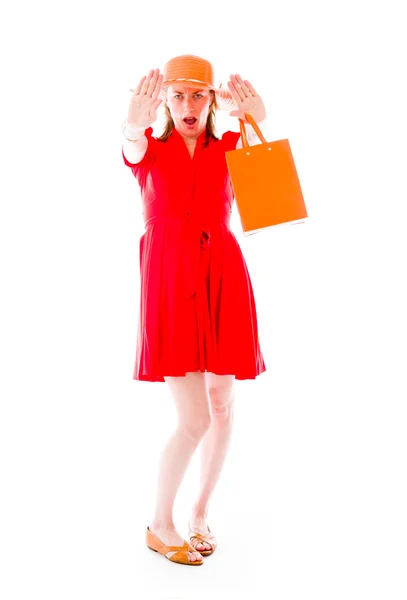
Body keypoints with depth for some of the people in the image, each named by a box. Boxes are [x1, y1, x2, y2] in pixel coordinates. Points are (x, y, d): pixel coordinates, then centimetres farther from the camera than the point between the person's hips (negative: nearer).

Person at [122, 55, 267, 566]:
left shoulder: (228, 149, 8)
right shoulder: (149, 149, 3)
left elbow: (259, 135, -16)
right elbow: (130, 144, -22)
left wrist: (254, 116, -39)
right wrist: (134, 123, -46)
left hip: (222, 280, 3)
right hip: (170, 283, -3)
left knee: (222, 408, 9)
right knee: (194, 419, -6)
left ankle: (200, 514, 30)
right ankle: (160, 526, 18)